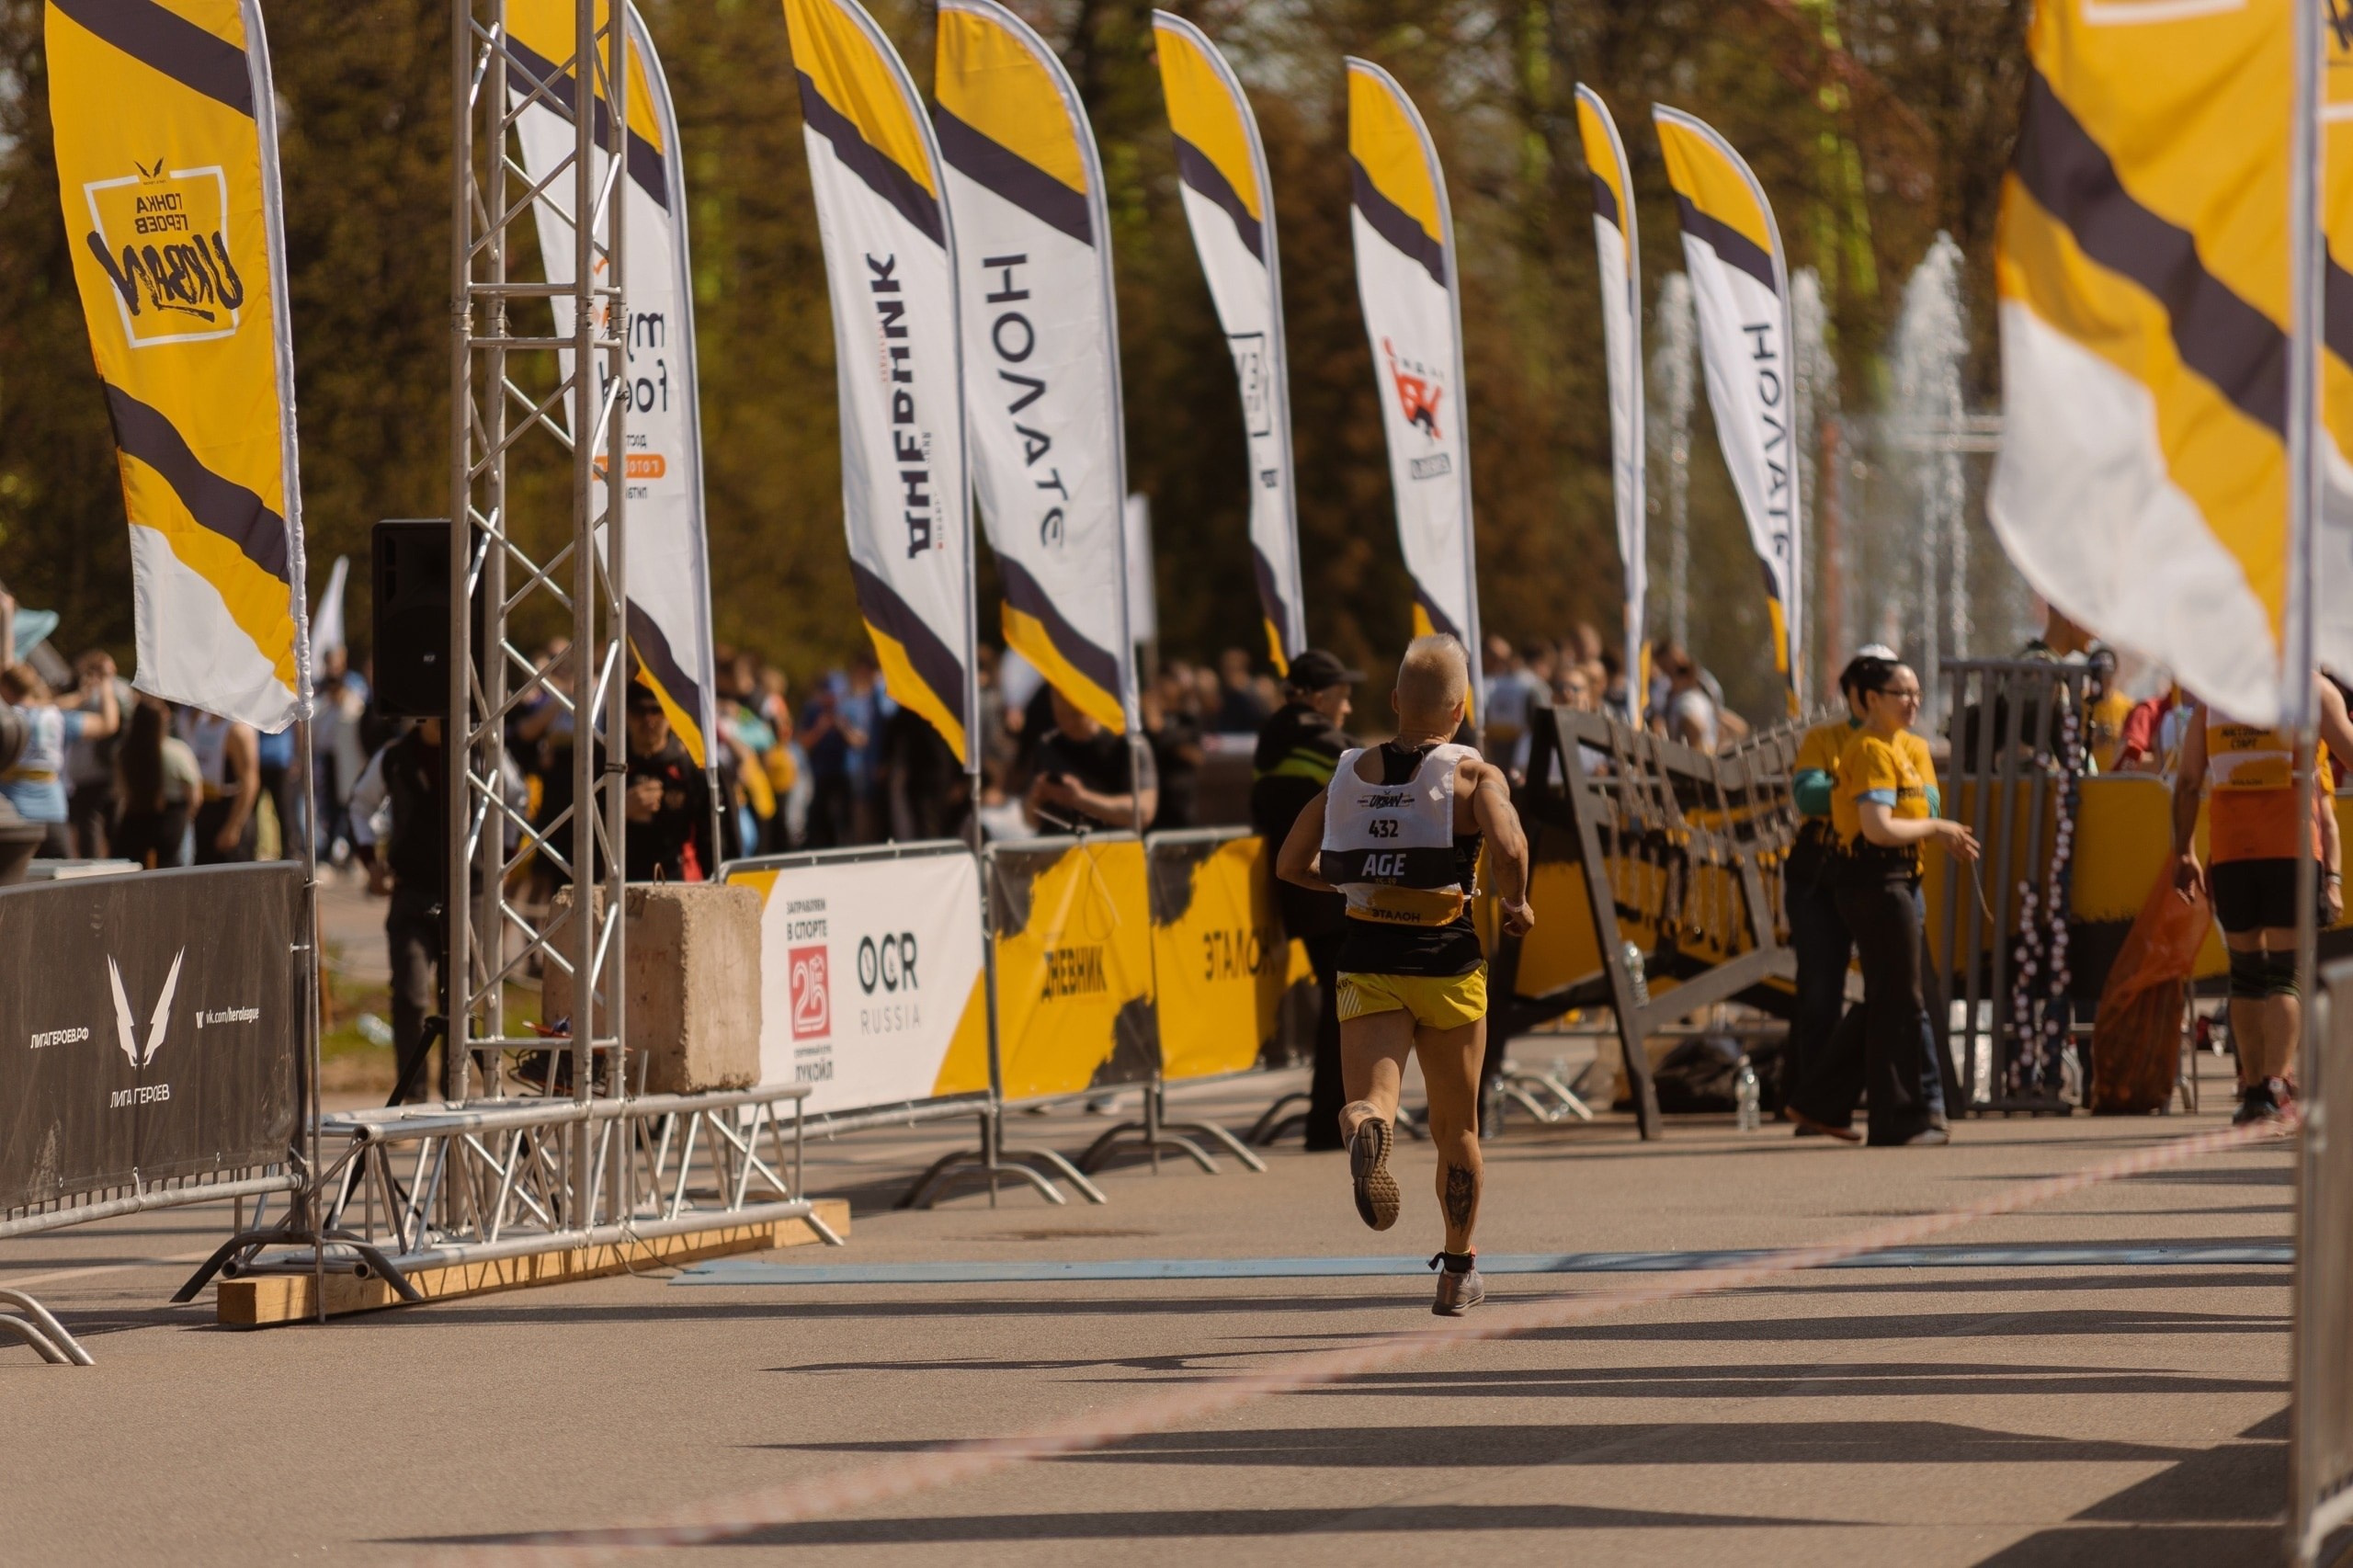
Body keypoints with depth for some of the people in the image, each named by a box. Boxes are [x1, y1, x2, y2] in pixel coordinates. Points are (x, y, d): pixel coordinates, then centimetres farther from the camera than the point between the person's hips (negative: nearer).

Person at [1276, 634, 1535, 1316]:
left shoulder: (1352, 772, 7)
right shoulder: (1475, 775, -5)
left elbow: (1291, 864, 12)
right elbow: (1509, 846, -23)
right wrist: (1514, 902, -3)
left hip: (1368, 961, 1)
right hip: (1447, 962, -1)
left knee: (1370, 1101, -10)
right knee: (1456, 1127, 17)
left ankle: (1366, 1131, -48)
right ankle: (1459, 1272, 30)